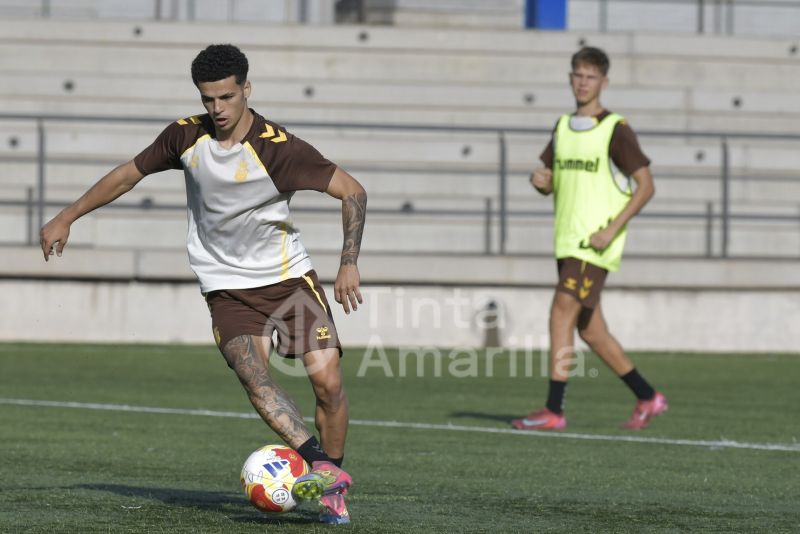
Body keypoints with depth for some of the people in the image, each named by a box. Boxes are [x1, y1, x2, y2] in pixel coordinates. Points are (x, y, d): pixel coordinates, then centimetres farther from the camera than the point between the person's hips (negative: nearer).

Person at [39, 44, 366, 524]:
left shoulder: (278, 147, -17)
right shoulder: (185, 137, -5)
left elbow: (352, 191, -14)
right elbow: (129, 174, 12)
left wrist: (349, 264, -23)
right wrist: (66, 219, 15)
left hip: (289, 276, -2)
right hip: (227, 284, 2)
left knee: (328, 380, -13)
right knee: (251, 372, -26)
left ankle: (332, 491, 7)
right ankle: (324, 468, -35)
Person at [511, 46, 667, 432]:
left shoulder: (615, 130, -7)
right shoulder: (562, 128, 14)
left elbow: (646, 186, -9)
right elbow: (551, 183, 21)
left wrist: (612, 229, -17)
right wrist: (541, 181, -5)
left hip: (595, 244, -8)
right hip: (567, 241, 8)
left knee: (562, 312, -16)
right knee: (590, 329, 9)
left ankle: (553, 410, -16)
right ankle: (648, 399, 21)